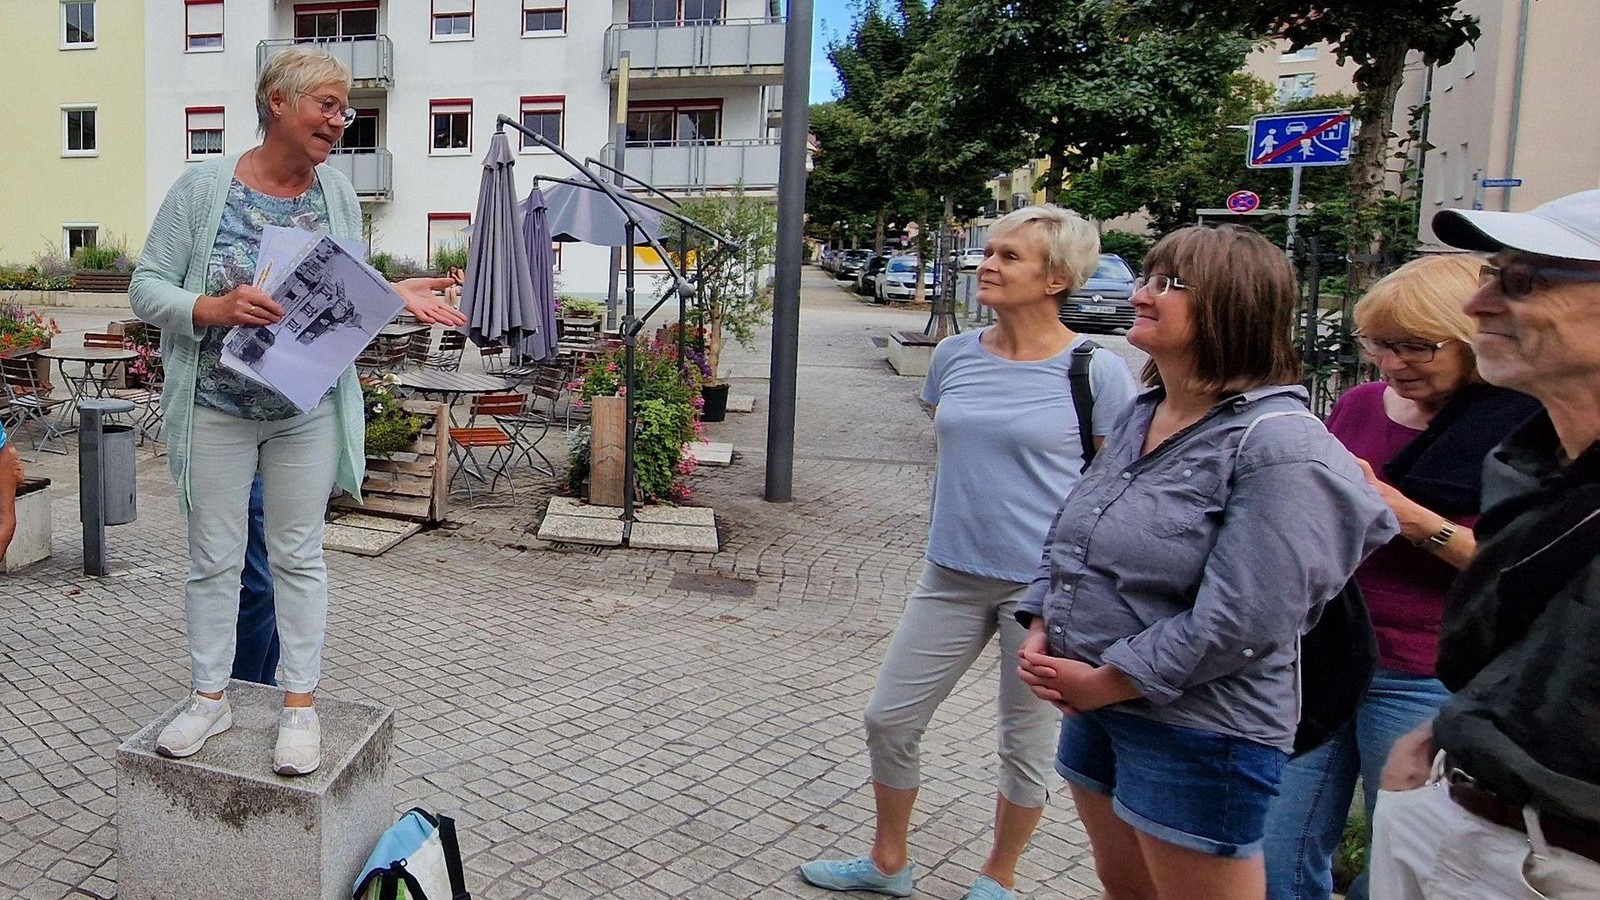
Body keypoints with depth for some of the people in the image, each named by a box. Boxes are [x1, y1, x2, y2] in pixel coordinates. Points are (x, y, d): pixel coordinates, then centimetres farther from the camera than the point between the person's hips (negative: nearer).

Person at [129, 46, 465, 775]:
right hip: (216, 408, -1)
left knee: (299, 555, 9)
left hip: (308, 410, 2)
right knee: (214, 558, 10)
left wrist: (396, 296, -13)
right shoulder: (204, 186, -7)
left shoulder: (337, 195, 2)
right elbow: (146, 287, -6)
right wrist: (215, 309, -25)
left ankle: (300, 704, 19)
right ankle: (210, 697, 26)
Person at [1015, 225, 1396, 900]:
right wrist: (1042, 630, -2)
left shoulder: (1278, 445, -20)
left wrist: (1105, 681, -18)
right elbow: (1068, 533, 13)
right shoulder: (1142, 415, 7)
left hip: (1198, 732, -8)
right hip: (1095, 703, 8)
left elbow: (1241, 621, -25)